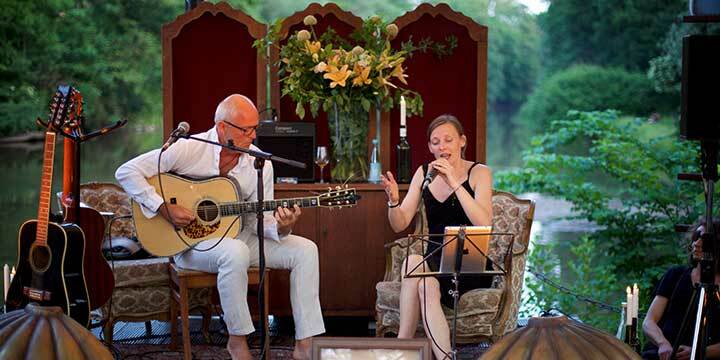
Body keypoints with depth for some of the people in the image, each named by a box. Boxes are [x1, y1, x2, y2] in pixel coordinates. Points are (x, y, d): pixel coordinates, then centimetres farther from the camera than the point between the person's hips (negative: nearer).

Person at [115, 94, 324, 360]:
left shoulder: (260, 164, -3)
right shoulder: (189, 149, -15)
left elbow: (258, 221, -1)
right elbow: (126, 172, -15)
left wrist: (281, 228, -24)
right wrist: (164, 208, -24)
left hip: (239, 237, 5)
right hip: (190, 242, -5)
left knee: (305, 250, -12)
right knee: (236, 252, -38)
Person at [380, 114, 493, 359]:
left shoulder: (478, 173, -3)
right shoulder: (424, 173, 9)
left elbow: (484, 224, -20)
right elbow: (399, 225, 5)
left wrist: (455, 183, -24)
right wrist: (393, 200, -16)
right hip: (434, 260, 3)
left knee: (413, 262, -31)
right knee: (426, 285, -33)